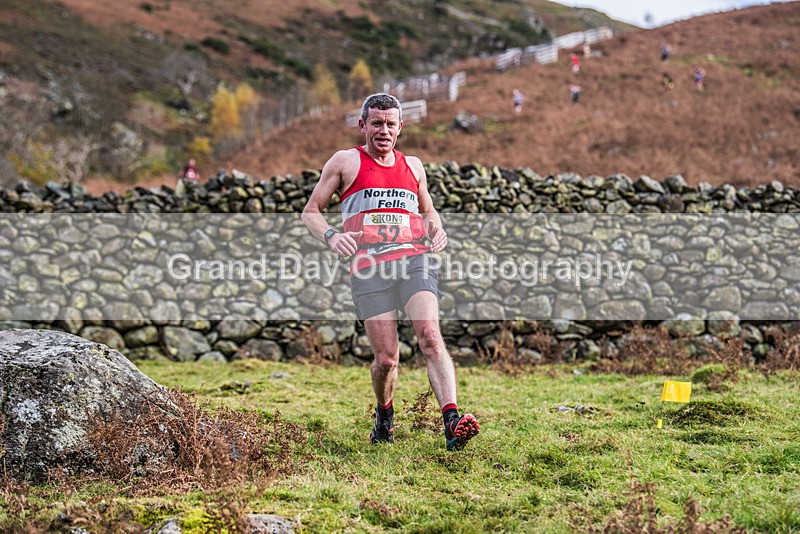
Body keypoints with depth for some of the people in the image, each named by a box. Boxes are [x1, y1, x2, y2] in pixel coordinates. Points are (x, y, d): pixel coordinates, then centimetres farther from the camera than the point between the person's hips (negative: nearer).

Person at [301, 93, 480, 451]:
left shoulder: (413, 166, 22)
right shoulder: (345, 162, 12)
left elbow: (428, 210, 36)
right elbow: (311, 211, 13)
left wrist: (437, 230, 12)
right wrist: (330, 236, -8)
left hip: (415, 259, 2)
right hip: (369, 268, -2)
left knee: (430, 337, -20)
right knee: (386, 358, -5)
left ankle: (452, 423, -32)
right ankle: (384, 416, 26)